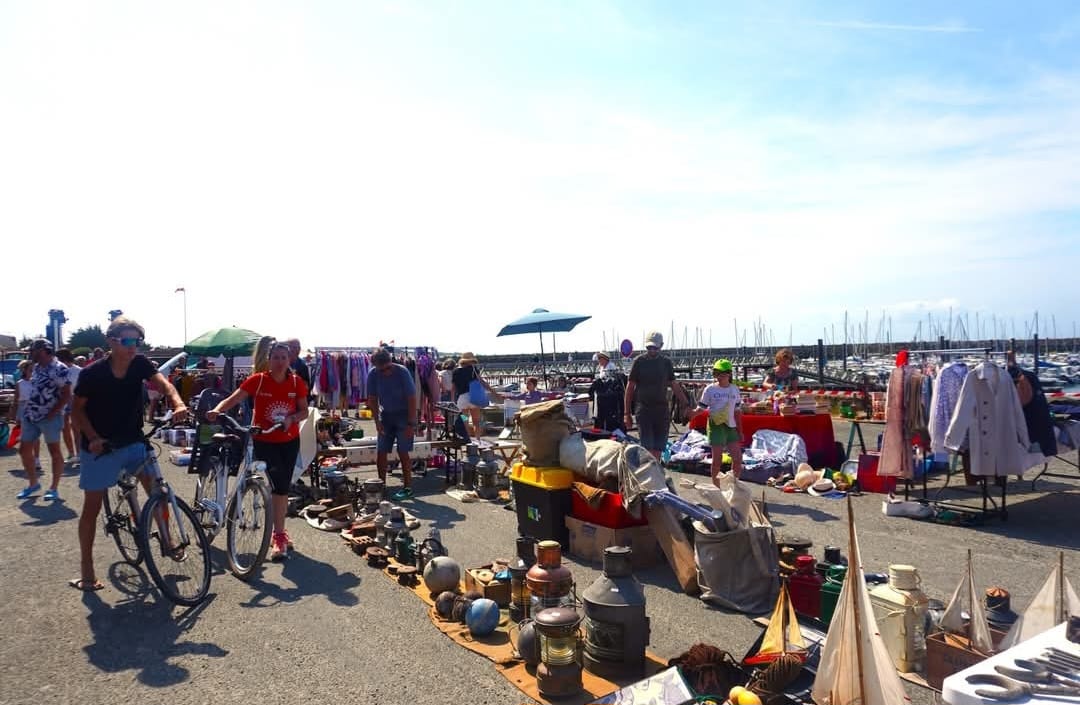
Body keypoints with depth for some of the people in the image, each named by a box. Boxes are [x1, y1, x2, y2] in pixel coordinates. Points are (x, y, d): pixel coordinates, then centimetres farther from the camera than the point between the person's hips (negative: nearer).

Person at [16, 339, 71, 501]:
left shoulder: (59, 369, -13)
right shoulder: (37, 367, 12)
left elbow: (67, 395, -16)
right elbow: (34, 391, 21)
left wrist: (53, 412, -18)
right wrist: (28, 409, 10)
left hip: (49, 418, -9)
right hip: (31, 416, 9)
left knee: (54, 452, 1)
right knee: (24, 450, 12)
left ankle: (54, 488, 8)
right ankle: (33, 484, 27)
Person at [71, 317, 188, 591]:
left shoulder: (141, 364, -11)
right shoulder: (92, 373, -17)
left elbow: (161, 383, -28)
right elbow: (77, 409, -5)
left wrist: (178, 404, -49)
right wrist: (92, 437, -20)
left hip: (134, 442, 3)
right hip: (100, 447, -2)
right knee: (92, 506, 3)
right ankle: (86, 569, 14)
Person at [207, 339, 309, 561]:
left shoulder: (297, 382, -7)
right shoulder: (258, 380, -13)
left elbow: (304, 411, -1)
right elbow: (232, 399, -19)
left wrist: (291, 418, -21)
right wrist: (217, 410, -38)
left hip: (290, 441, 3)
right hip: (264, 441, -3)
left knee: (284, 485, 12)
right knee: (279, 484, -17)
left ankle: (279, 531, 30)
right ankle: (279, 535, -9)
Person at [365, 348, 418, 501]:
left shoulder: (402, 372, -21)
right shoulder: (373, 374, -11)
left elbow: (411, 398, -18)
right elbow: (372, 400, -1)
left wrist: (411, 424, -19)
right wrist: (377, 422, -8)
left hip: (403, 415, -4)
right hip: (385, 415, 4)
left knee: (403, 452, -5)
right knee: (380, 452, 1)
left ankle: (407, 487, 5)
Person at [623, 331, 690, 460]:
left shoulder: (666, 362, 9)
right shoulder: (639, 361, 0)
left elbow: (675, 386, 14)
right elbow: (630, 388, 1)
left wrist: (687, 405, 8)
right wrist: (627, 413, -2)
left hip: (662, 410, 3)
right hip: (644, 410, -3)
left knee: (658, 448, 5)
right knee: (648, 448, -10)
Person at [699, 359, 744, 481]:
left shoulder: (734, 389, 9)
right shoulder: (710, 389, -3)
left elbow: (737, 412, 14)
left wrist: (740, 430, 13)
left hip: (731, 427, 4)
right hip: (716, 426, -4)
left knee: (738, 458, 3)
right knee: (717, 459, -2)